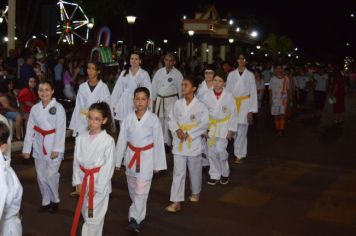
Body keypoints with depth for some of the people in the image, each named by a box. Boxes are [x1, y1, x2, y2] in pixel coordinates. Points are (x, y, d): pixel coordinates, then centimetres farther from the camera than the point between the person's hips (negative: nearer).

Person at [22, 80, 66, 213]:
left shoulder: (58, 108, -8)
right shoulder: (35, 108, 4)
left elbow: (60, 130, -12)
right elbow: (30, 129, 6)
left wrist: (56, 149, -17)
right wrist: (27, 148, 4)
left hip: (53, 146, -4)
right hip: (39, 146, 5)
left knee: (51, 175, -5)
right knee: (41, 176, 11)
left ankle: (55, 200, 18)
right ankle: (46, 201, 28)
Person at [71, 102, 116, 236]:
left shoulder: (108, 140, -14)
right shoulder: (81, 138, 0)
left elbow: (109, 166, -13)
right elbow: (76, 161, 6)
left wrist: (97, 187, -13)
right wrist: (78, 182, -1)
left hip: (100, 184, -5)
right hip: (84, 181, 5)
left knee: (94, 218, 2)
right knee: (86, 214, 19)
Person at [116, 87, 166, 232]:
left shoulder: (153, 119, -10)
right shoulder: (128, 118, -2)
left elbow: (158, 142, -5)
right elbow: (122, 140, 3)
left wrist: (157, 164, -3)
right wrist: (118, 161, 5)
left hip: (147, 157, -4)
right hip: (131, 156, 4)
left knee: (141, 190, -7)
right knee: (133, 188, 17)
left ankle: (134, 219, -4)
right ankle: (140, 213, 38)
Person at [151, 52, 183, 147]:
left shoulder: (177, 74, -5)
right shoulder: (159, 72, 6)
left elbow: (180, 88, 0)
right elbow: (154, 85, 10)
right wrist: (153, 99, 9)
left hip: (171, 100, -4)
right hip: (159, 99, 4)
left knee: (168, 121, -6)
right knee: (159, 121, 11)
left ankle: (166, 142, 5)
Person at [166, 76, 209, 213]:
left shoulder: (200, 106, -9)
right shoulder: (177, 104, 0)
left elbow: (204, 124, -10)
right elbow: (171, 119, 5)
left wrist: (189, 133, -16)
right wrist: (177, 130, -14)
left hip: (193, 142, -2)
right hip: (179, 143, 2)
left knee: (194, 170, 15)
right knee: (178, 172, 1)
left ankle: (195, 192, 40)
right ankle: (176, 202, 3)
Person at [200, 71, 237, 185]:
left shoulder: (229, 96, -7)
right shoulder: (206, 96, -4)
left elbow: (232, 114, -2)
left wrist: (230, 130, -2)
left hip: (223, 128, -2)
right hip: (210, 127, 2)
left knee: (221, 151, -10)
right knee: (211, 152, 7)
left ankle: (225, 173, 15)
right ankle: (214, 175, 23)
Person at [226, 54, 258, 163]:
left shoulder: (250, 75, 3)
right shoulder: (231, 74, 7)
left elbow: (253, 93, 2)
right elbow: (227, 91, 6)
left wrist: (251, 110, -3)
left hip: (245, 105, -2)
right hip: (233, 104, 2)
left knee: (241, 132, -4)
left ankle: (240, 155, 7)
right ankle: (239, 152, 20)